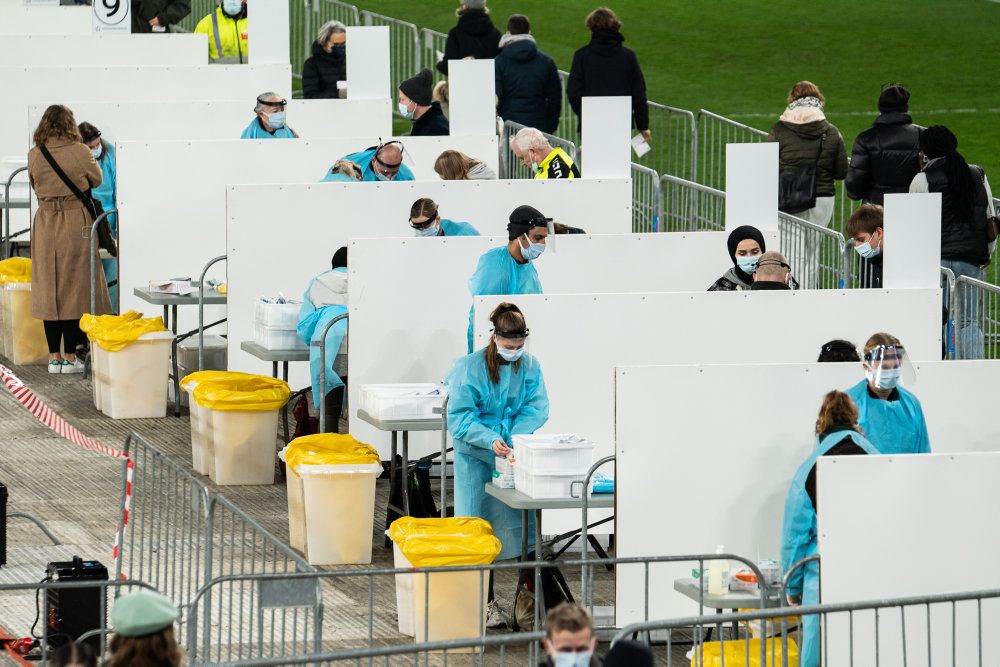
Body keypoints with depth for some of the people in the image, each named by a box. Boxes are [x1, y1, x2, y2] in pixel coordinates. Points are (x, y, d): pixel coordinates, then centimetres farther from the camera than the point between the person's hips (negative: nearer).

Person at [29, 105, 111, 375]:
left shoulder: (34, 155, -2)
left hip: (45, 224, 3)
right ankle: (70, 358, 3)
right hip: (76, 222, -3)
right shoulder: (80, 153, -9)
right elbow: (97, 180, 6)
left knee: (48, 291, 8)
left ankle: (54, 357, 10)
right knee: (74, 289, 3)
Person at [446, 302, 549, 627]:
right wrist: (490, 439, -27)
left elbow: (536, 408, -4)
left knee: (522, 520, 3)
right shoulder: (469, 368, -11)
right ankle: (484, 600, 4)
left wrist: (516, 436, -22)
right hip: (477, 459, -3)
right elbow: (459, 416, -13)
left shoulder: (530, 367, 1)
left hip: (515, 455, 3)